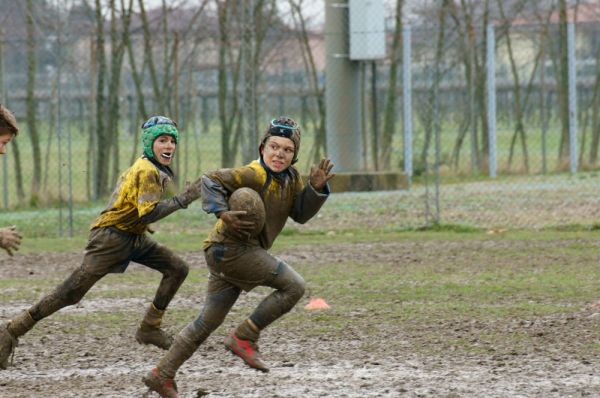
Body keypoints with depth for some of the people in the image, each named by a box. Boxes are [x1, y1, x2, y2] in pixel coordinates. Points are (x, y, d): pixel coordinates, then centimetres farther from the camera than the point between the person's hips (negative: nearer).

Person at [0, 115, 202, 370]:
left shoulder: (149, 167, 10)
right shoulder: (147, 172, -19)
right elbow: (148, 214, -28)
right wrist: (182, 200, -27)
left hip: (134, 237, 10)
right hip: (111, 237, -10)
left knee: (177, 269, 6)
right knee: (72, 292, -13)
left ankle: (149, 329, 11)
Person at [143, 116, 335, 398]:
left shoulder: (290, 178, 10)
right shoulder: (254, 175, -15)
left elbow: (301, 214, 4)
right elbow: (211, 180, -20)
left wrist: (316, 188, -12)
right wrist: (222, 213, -33)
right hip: (231, 249, -9)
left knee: (208, 321, 12)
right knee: (293, 286, -12)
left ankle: (162, 375, 16)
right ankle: (244, 337, -7)